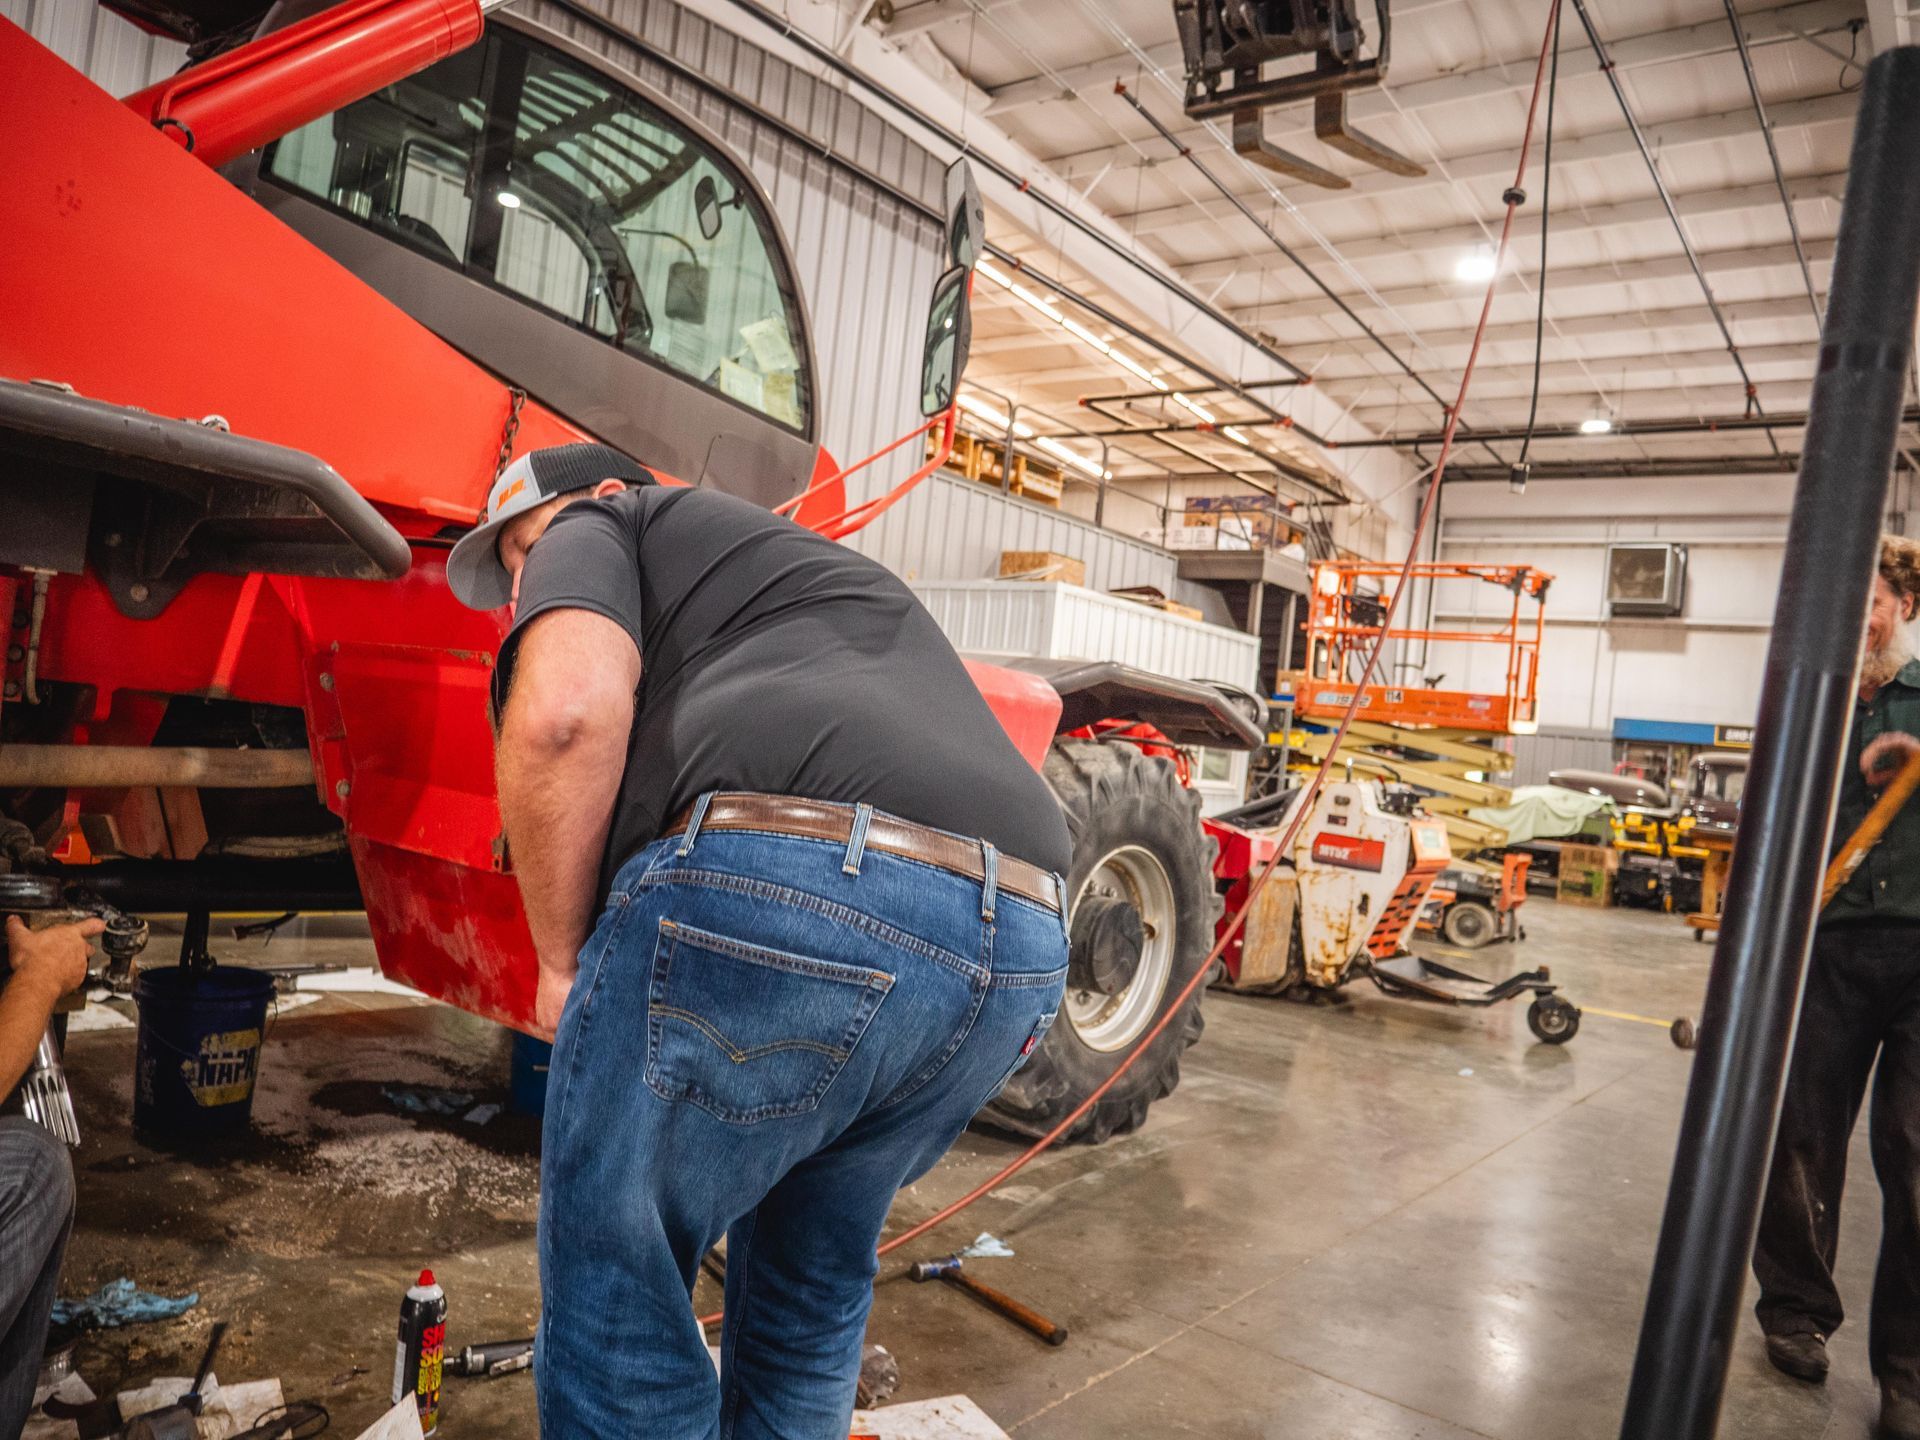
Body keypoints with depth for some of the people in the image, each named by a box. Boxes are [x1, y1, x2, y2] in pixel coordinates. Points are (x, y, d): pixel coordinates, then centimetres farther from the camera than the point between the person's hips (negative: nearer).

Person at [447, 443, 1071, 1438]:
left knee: (616, 1287, 12)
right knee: (814, 1287, 28)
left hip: (781, 882, -8)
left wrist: (561, 959, 4)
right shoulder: (827, 567, 38)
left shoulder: (599, 530, 17)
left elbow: (569, 708, -6)